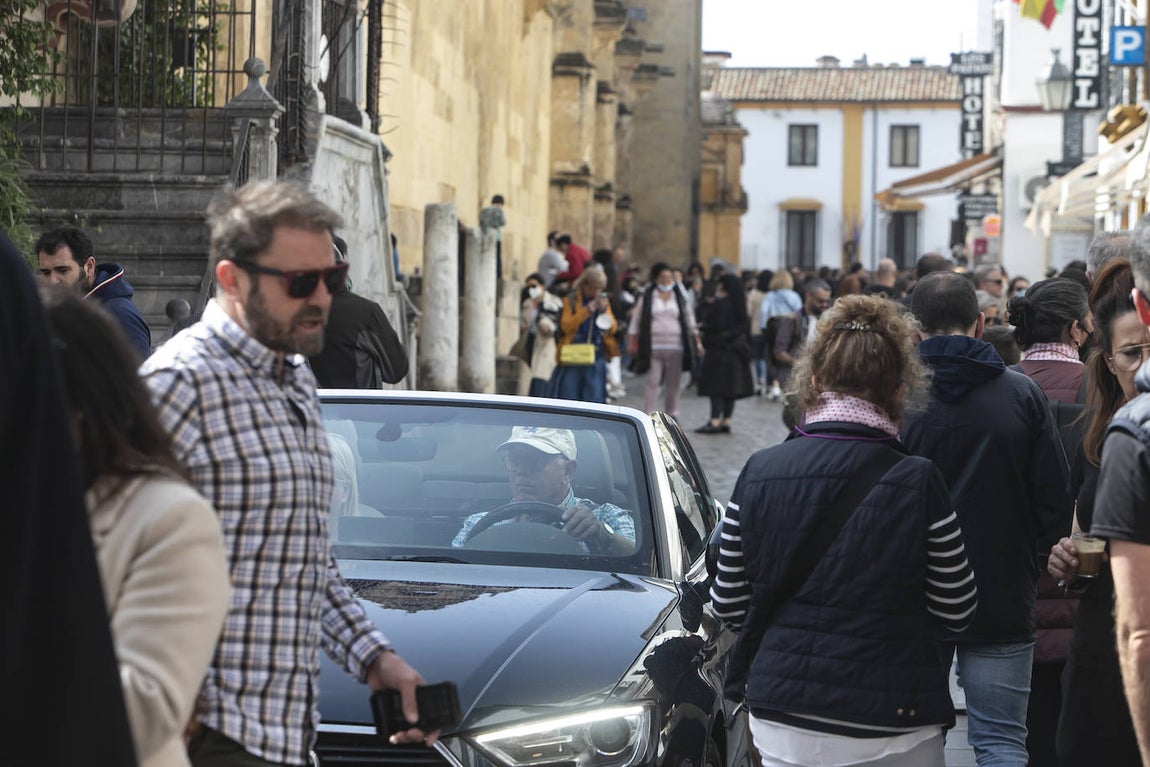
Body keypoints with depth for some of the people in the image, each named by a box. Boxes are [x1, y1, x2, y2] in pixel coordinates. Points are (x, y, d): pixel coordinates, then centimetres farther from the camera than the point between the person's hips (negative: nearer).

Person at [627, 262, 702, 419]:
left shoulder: (679, 298, 10)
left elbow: (690, 321, 15)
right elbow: (636, 321, 8)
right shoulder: (647, 298, 5)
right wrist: (631, 343, 3)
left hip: (675, 348, 2)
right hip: (653, 346, -2)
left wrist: (697, 341, 11)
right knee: (652, 382, -5)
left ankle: (672, 415, 17)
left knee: (673, 383, 6)